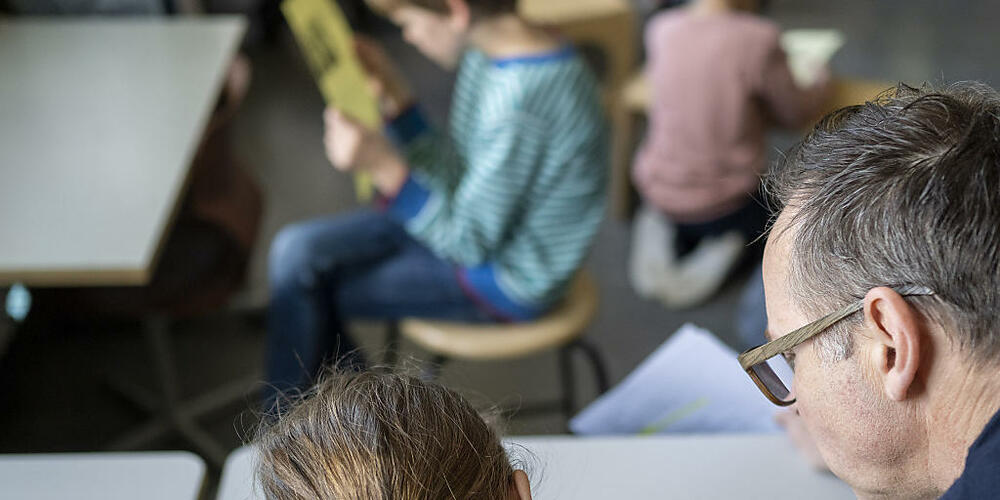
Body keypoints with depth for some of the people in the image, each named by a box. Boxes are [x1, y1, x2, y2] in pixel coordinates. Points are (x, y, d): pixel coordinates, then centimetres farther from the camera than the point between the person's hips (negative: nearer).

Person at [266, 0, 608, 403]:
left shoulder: (520, 106, -32)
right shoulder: (486, 55, -2)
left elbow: (471, 243, -25)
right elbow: (453, 174, 5)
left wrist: (385, 168, -31)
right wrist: (394, 98, -2)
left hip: (505, 280, -9)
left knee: (305, 285, -3)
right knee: (296, 250, 1)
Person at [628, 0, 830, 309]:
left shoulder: (660, 28, -10)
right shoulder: (759, 39, -24)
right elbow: (797, 114, -8)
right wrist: (821, 80, 12)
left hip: (658, 192, 4)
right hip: (726, 200, -4)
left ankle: (662, 232, 8)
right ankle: (721, 254, 3)